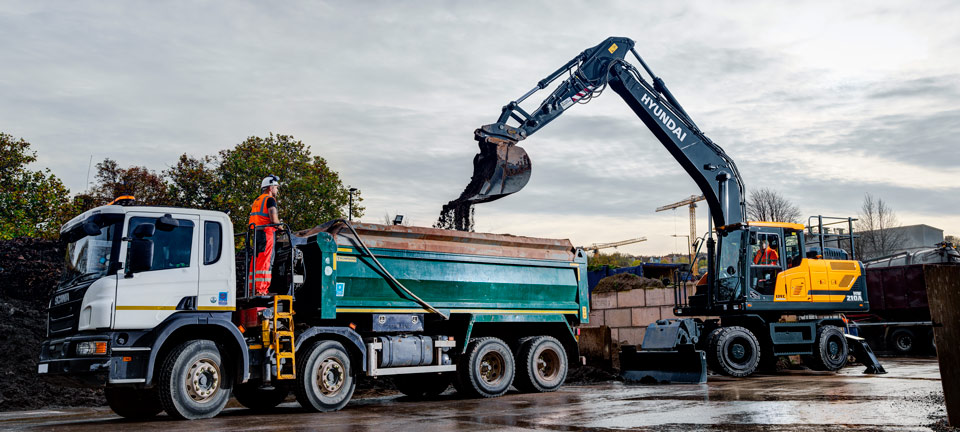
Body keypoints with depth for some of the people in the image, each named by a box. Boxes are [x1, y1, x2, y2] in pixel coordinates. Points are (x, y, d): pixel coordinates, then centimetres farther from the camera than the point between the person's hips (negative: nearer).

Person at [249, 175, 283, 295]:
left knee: (256, 261, 9)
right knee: (266, 261, -10)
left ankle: (253, 288, 9)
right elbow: (273, 219, -16)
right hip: (267, 232, -9)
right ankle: (261, 289, -14)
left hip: (256, 233, 9)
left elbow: (252, 221, 21)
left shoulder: (256, 201, 22)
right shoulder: (270, 199, -5)